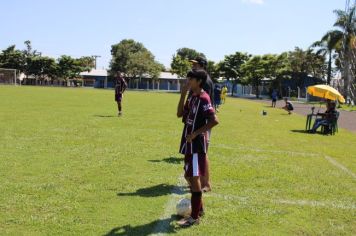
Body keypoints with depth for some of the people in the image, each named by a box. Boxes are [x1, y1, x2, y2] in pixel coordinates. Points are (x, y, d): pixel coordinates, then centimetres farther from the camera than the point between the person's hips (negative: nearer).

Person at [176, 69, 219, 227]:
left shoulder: (203, 98, -16)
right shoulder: (191, 97, 10)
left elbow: (214, 121, -23)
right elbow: (180, 114, 9)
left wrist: (195, 134, -21)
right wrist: (183, 94, 2)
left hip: (197, 144, -9)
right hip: (190, 143, 9)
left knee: (194, 177, -5)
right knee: (190, 176, 17)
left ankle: (195, 217, 3)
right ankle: (199, 208, 32)